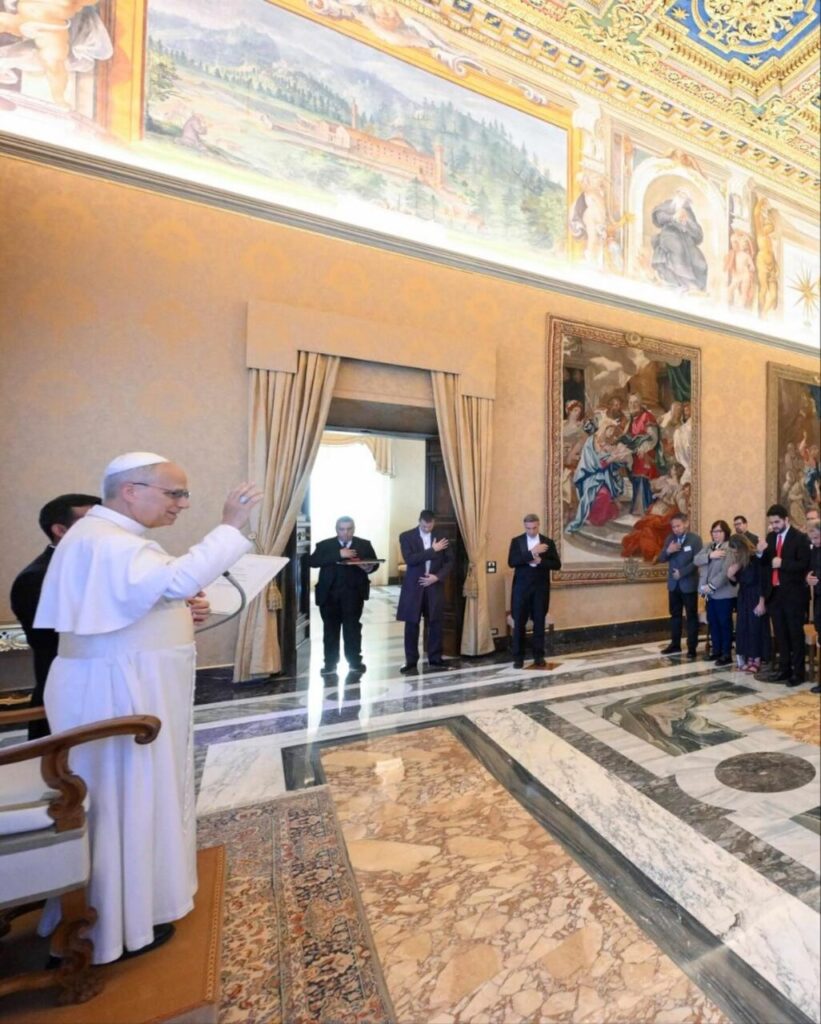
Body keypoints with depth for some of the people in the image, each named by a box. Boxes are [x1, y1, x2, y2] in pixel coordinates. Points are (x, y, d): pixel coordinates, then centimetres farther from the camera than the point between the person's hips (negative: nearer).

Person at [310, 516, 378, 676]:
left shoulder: (364, 544, 7)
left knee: (352, 627, 3)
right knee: (330, 628, 9)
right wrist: (338, 554, -20)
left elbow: (374, 564, 4)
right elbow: (313, 562, -12)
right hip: (329, 593, 1)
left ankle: (355, 661, 17)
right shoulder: (324, 545, 4)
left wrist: (368, 567, -20)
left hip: (353, 592, -1)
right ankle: (330, 663, 20)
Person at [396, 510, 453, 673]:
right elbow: (409, 559, -17)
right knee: (411, 625, 4)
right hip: (414, 586, -2)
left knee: (436, 623, 7)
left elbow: (449, 561, 4)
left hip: (435, 586, 2)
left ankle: (435, 658, 22)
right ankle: (411, 662, 15)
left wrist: (437, 576, -11)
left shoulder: (441, 538, 4)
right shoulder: (406, 537, -4)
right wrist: (433, 550, -18)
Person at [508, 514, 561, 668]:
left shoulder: (548, 542, 4)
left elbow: (557, 564, -1)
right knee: (519, 623, 2)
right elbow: (511, 562, -12)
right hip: (521, 587, -1)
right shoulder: (516, 541, 0)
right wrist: (531, 553, -20)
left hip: (541, 587, 1)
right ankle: (518, 657, 12)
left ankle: (539, 656, 20)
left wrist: (540, 561, -17)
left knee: (539, 622, 7)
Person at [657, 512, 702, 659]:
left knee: (691, 616, 6)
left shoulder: (695, 539, -7)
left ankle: (692, 647, 13)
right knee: (675, 615, 12)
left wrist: (681, 573, -17)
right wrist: (668, 551, -17)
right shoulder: (669, 538, 6)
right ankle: (675, 644, 23)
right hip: (673, 584, 5)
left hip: (689, 584, -4)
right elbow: (660, 559, 2)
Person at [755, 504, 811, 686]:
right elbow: (765, 565, 8)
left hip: (793, 593, -5)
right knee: (780, 634, 13)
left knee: (795, 633, 5)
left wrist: (783, 563, -25)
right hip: (774, 592, 5)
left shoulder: (800, 538, -8)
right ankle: (784, 670, 23)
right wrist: (761, 553, -10)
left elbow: (804, 565, -15)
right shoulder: (770, 537, 9)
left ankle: (798, 672, 15)